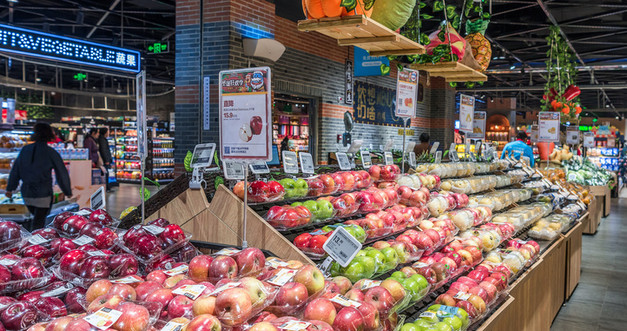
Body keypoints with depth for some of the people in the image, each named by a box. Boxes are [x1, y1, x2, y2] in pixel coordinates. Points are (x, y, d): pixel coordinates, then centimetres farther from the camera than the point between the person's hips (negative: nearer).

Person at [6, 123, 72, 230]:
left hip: (26, 194, 5)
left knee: (38, 217, 26)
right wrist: (68, 191, 7)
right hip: (43, 194, -5)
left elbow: (16, 169, 5)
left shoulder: (25, 149, 1)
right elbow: (62, 174, -5)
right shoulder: (51, 153, -10)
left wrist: (10, 188, 13)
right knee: (38, 225, 2)